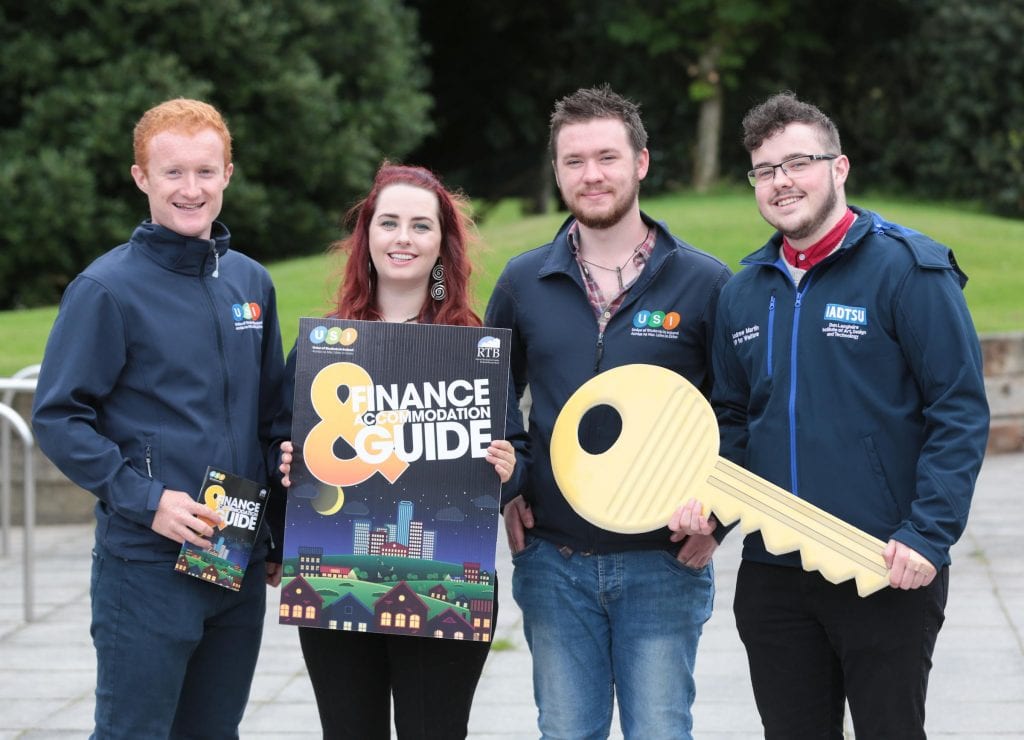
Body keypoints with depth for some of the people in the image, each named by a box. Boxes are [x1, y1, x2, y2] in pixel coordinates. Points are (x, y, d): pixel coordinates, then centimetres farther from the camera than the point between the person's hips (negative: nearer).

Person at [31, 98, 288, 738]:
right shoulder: (108, 289, -9)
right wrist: (145, 500, -18)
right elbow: (58, 418, -10)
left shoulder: (252, 283, 9)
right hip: (146, 564, -6)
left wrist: (279, 537, 14)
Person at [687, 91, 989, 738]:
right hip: (772, 572, 6)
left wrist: (929, 534, -18)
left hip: (889, 574, -5)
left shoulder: (907, 269, -7)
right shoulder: (744, 292, 12)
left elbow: (961, 411, -11)